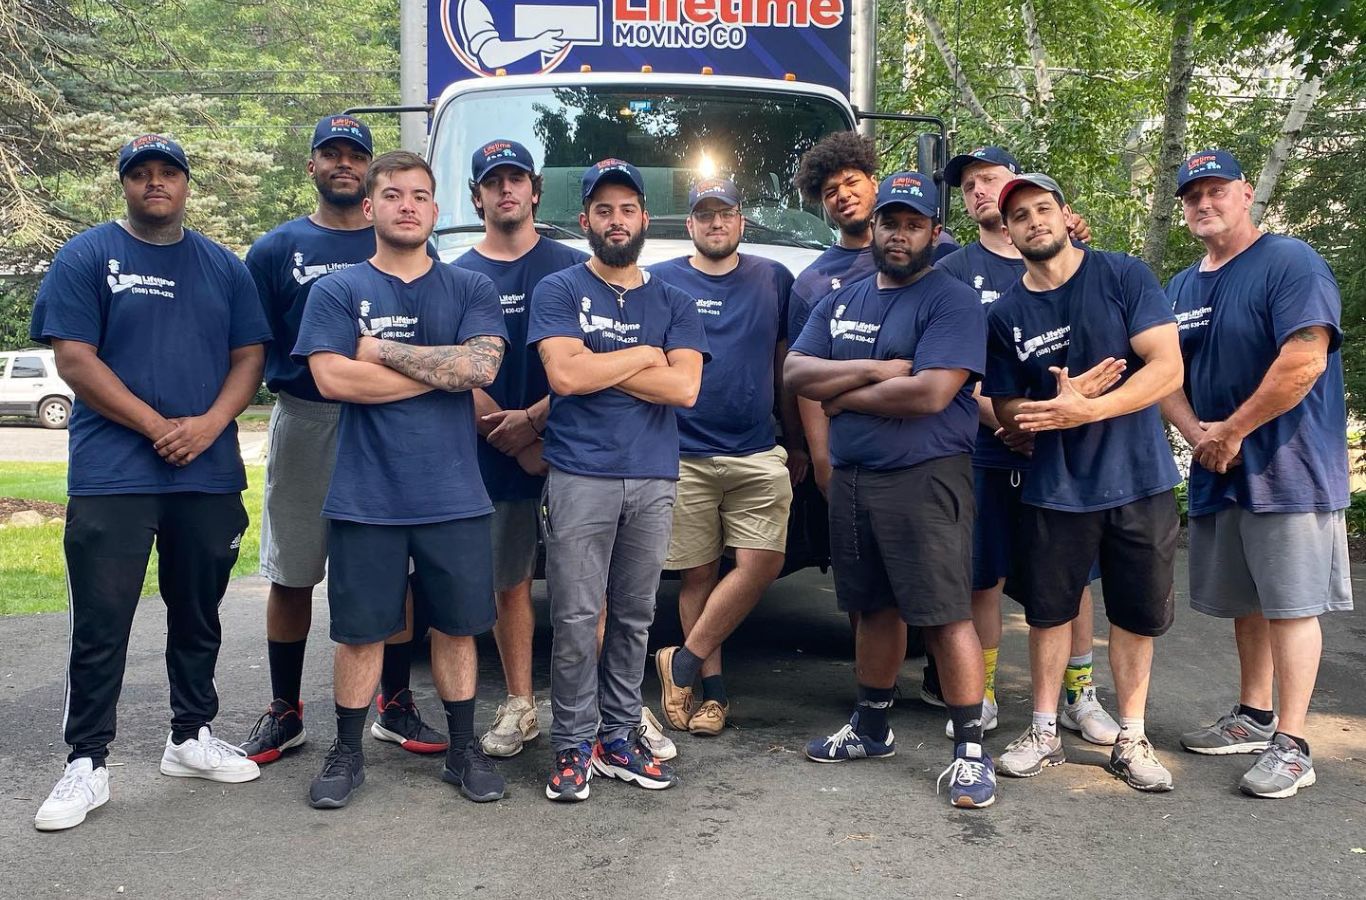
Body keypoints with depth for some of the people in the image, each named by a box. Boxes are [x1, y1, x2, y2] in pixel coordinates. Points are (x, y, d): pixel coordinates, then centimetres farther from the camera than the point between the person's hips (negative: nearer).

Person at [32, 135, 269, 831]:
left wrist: (207, 425, -10)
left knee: (198, 616, 13)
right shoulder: (87, 257, 2)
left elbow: (249, 358, 7)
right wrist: (156, 426, -14)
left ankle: (192, 737, 27)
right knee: (100, 626, 0)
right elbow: (74, 360, -6)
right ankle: (87, 763, 10)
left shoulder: (223, 267, 12)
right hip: (112, 477, -3)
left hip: (210, 475, 4)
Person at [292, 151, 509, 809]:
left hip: (453, 495, 1)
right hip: (366, 498, -1)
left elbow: (482, 365, -11)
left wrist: (383, 349, -10)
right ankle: (347, 753, 25)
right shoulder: (336, 291, 4)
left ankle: (464, 749, 25)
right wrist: (444, 371, -10)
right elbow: (333, 378, -12)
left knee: (455, 625, 10)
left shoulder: (470, 289, 6)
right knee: (361, 629, 8)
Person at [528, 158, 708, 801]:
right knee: (576, 618, -3)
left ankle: (619, 737, 20)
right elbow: (565, 373, -12)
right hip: (579, 477, -3)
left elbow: (684, 387, -4)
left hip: (654, 481, 3)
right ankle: (573, 746, 9)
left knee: (634, 616, 9)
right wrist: (643, 356, -2)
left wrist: (596, 367, -6)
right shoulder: (558, 291, 6)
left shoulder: (674, 303, 13)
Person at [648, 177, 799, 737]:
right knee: (697, 574, 4)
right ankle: (712, 688, 15)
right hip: (683, 455, -1)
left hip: (758, 454, 1)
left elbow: (787, 366, 15)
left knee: (762, 563, -10)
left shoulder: (774, 280, 10)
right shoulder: (659, 282, 5)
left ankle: (683, 663, 4)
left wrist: (798, 444, 14)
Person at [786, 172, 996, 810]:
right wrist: (873, 370, -13)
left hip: (925, 481, -6)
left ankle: (970, 751, 5)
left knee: (945, 614, -6)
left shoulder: (951, 302, -7)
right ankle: (871, 728, 31)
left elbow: (930, 393, -20)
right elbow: (795, 372, 2)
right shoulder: (841, 301, 14)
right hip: (851, 479, 6)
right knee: (874, 609, 17)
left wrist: (843, 395, -8)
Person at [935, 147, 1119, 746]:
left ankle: (1079, 696, 21)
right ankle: (980, 697, 17)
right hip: (987, 450, -1)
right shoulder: (954, 270, 5)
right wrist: (1004, 421, -14)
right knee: (984, 576, 4)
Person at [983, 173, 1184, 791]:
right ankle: (1044, 732, 23)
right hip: (1055, 486, 2)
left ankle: (1130, 739, 23)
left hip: (1140, 480, -1)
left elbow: (1168, 368, -12)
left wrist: (1086, 410, -23)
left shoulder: (1125, 276, -5)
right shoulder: (1005, 315, 2)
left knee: (1137, 612, 8)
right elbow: (1005, 409, 5)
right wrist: (1060, 399, -17)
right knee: (1048, 608, 8)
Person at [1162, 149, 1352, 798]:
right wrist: (1198, 434, -8)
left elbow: (1305, 361, -22)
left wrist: (1232, 431, -15)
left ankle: (1291, 746, 5)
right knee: (1245, 601, 16)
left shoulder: (1289, 262, -11)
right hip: (1217, 472, 7)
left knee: (1290, 604, -2)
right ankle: (1254, 718, 30)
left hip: (1287, 469, -7)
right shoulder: (1181, 288, 13)